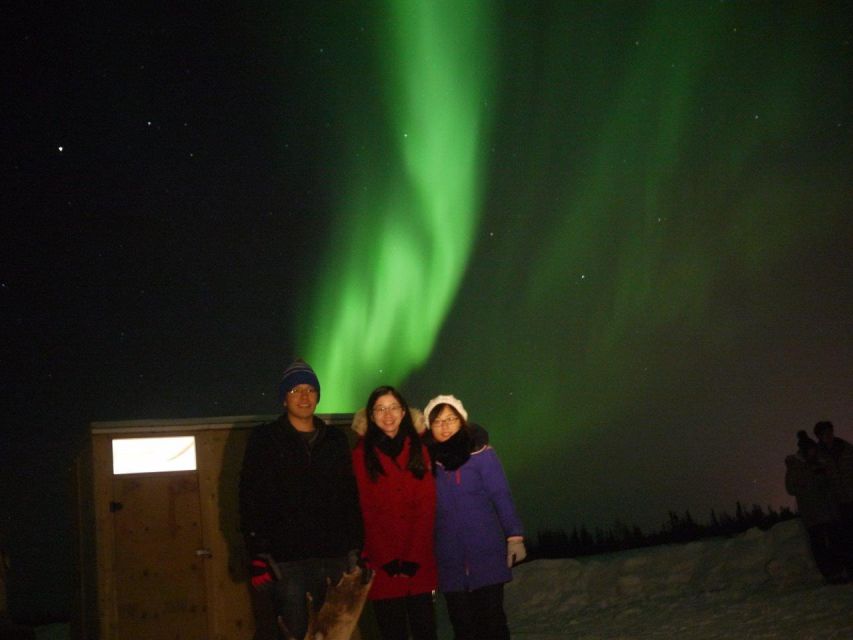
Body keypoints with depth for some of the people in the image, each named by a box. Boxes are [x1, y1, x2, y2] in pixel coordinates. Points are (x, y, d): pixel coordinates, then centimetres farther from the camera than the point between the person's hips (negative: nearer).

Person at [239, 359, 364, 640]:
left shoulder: (335, 439, 13)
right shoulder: (264, 439, 2)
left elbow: (350, 496, 13)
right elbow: (250, 499, -4)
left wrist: (355, 547, 7)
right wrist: (259, 554, -11)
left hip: (334, 555, 4)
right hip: (286, 560, -3)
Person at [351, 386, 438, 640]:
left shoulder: (418, 450, 8)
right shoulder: (362, 455, 1)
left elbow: (426, 507, 1)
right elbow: (366, 512, -2)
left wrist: (414, 557, -8)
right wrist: (386, 560, -9)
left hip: (419, 563, 2)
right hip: (382, 565, -2)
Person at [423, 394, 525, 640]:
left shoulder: (480, 453, -6)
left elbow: (501, 496, -6)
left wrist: (514, 536, -11)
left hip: (486, 553, -3)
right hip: (449, 559, 3)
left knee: (491, 619, 0)